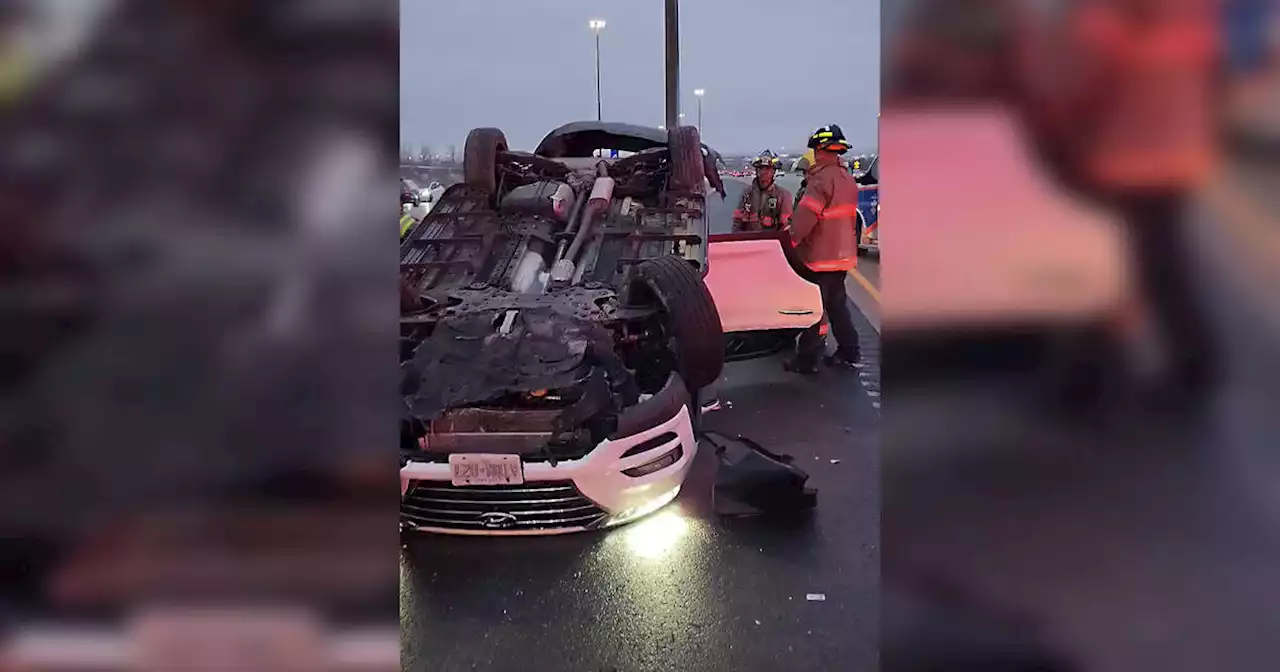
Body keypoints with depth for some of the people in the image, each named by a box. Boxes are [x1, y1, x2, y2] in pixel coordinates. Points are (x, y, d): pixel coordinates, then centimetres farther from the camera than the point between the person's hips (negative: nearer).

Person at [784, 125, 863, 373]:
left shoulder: (822, 178, -19)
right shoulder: (847, 179, 12)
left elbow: (806, 215, -24)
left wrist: (791, 241, -13)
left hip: (820, 256, -9)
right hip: (843, 253, 9)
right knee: (837, 304, 17)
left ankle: (806, 359, 4)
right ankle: (848, 353, 22)